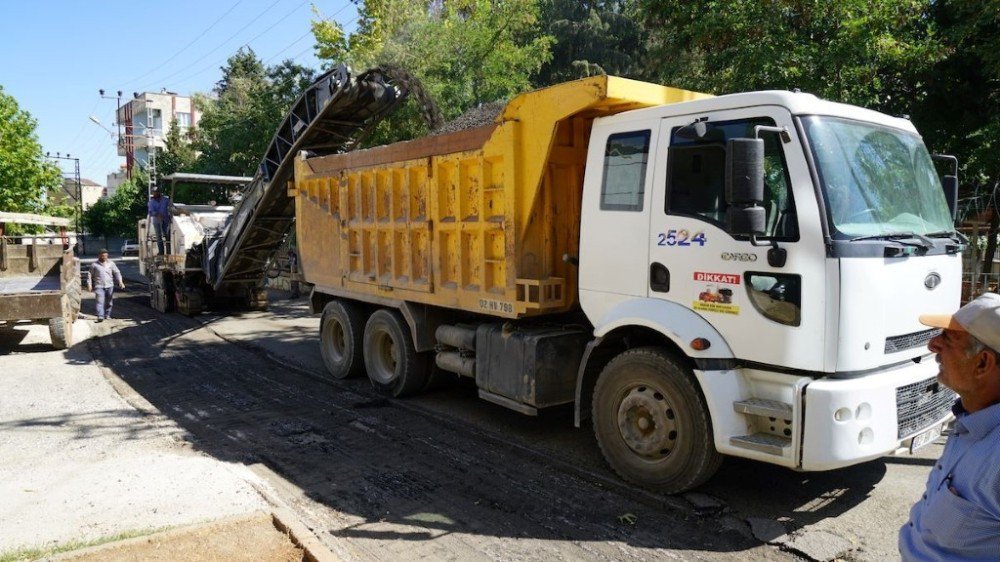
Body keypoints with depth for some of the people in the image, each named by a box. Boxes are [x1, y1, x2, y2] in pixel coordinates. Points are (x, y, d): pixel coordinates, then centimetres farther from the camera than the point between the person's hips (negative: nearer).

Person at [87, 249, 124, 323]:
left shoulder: (111, 263, 9)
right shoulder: (94, 265, 4)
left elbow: (116, 273, 7)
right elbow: (90, 275, 9)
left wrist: (120, 281, -5)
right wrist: (89, 284, 2)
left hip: (109, 285, 3)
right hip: (99, 286, -3)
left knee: (108, 302, 9)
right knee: (100, 301, -14)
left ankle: (107, 315, 23)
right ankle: (100, 316, -20)